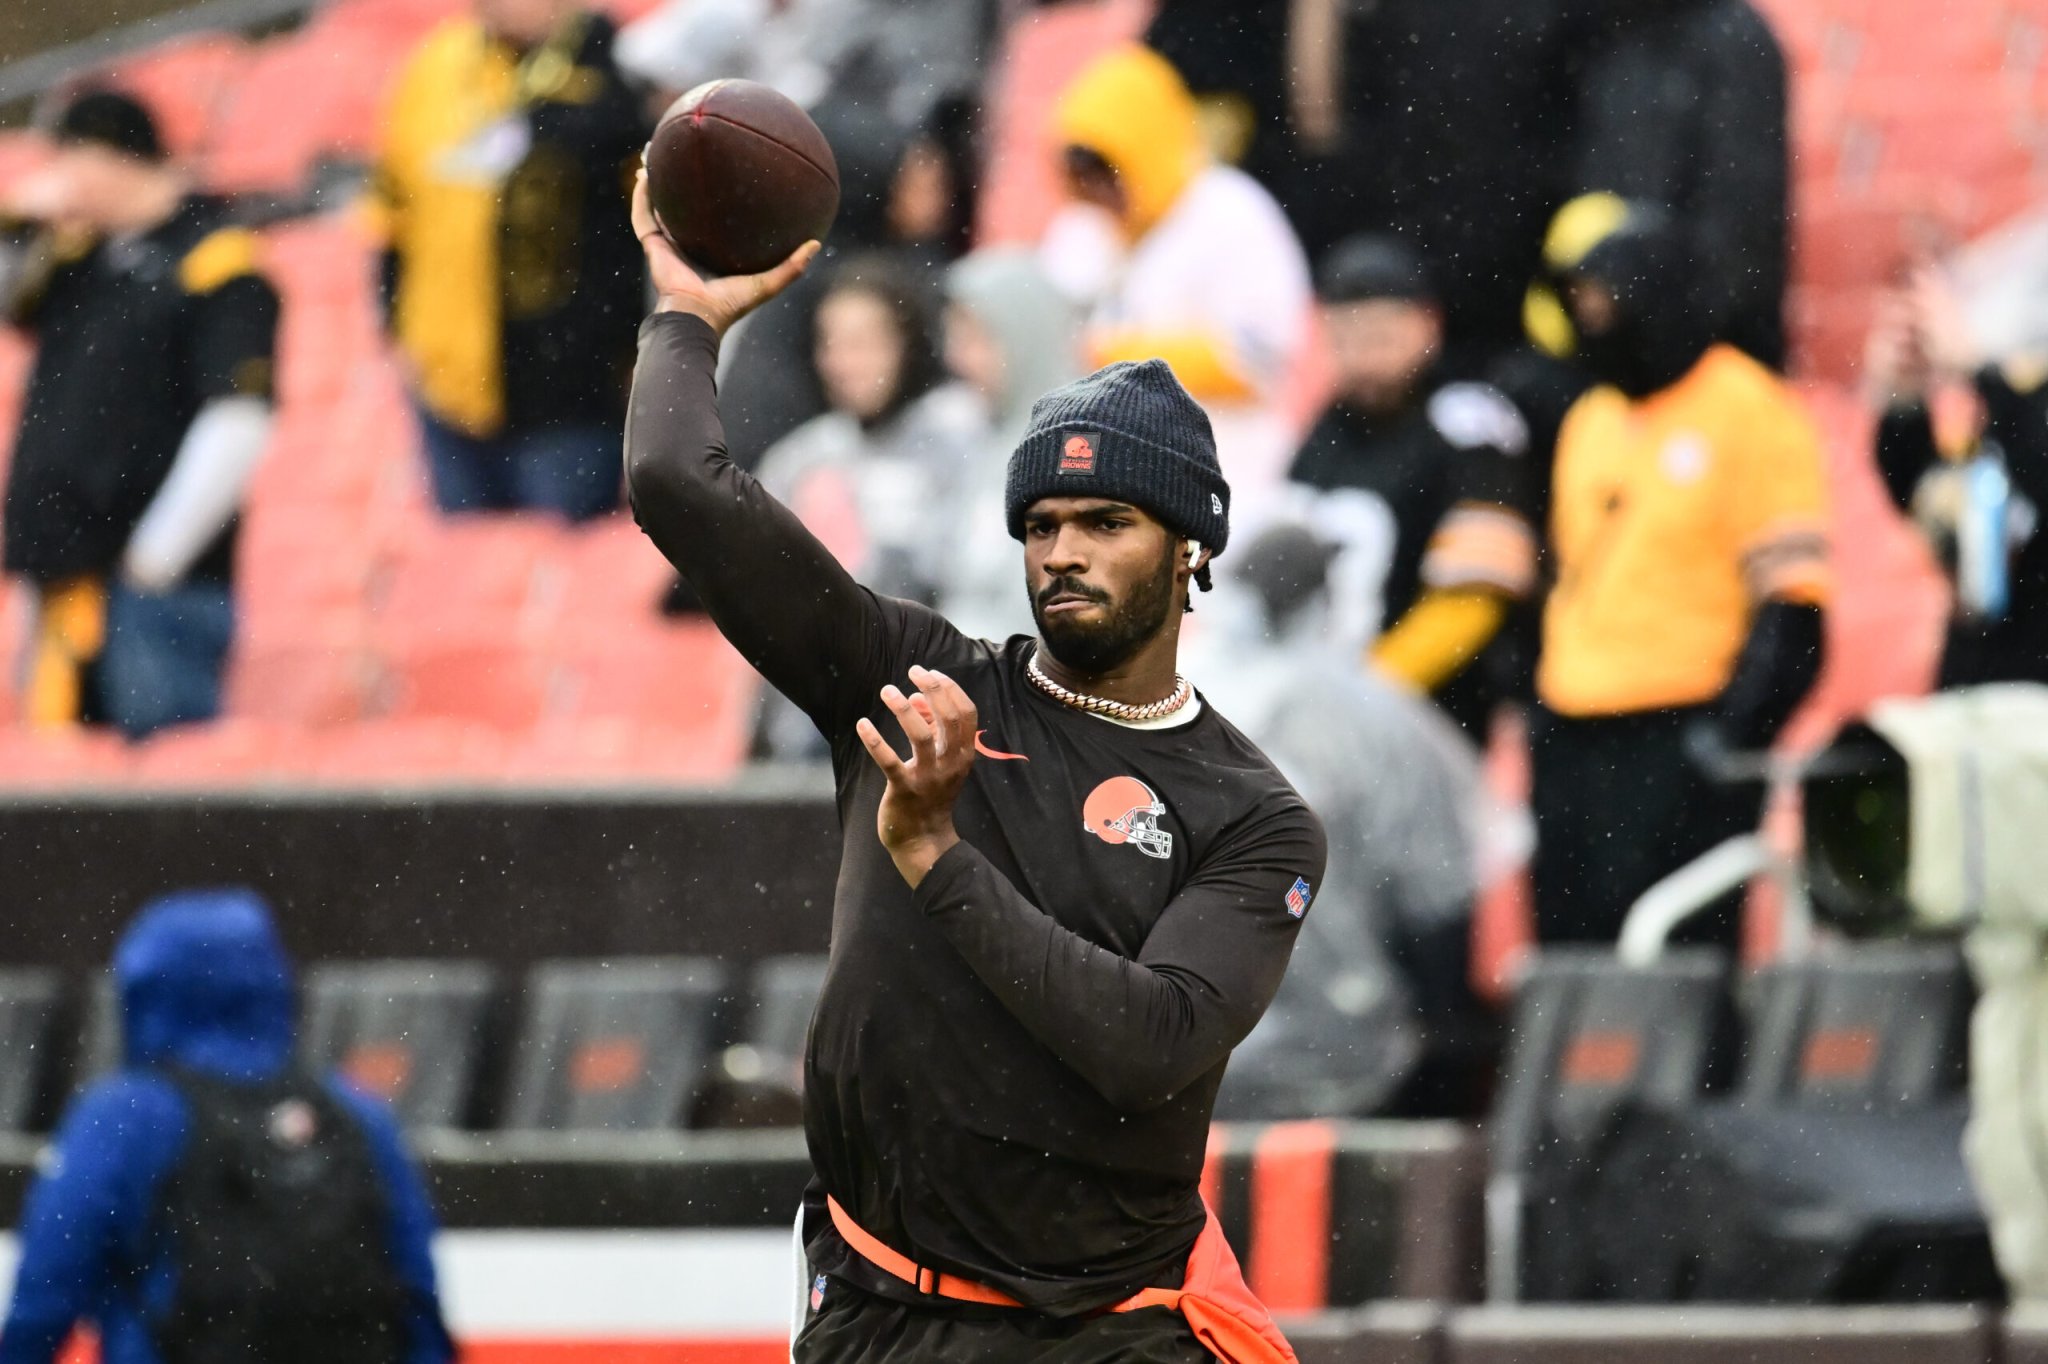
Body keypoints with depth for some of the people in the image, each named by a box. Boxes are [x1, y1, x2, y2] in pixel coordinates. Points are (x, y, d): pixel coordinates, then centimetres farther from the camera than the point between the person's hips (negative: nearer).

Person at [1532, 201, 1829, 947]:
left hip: (1683, 741, -7)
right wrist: (1542, 724, 17)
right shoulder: (1591, 421, 18)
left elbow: (1789, 605, -9)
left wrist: (1730, 734, -18)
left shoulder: (1753, 413, -5)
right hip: (1573, 742, 7)